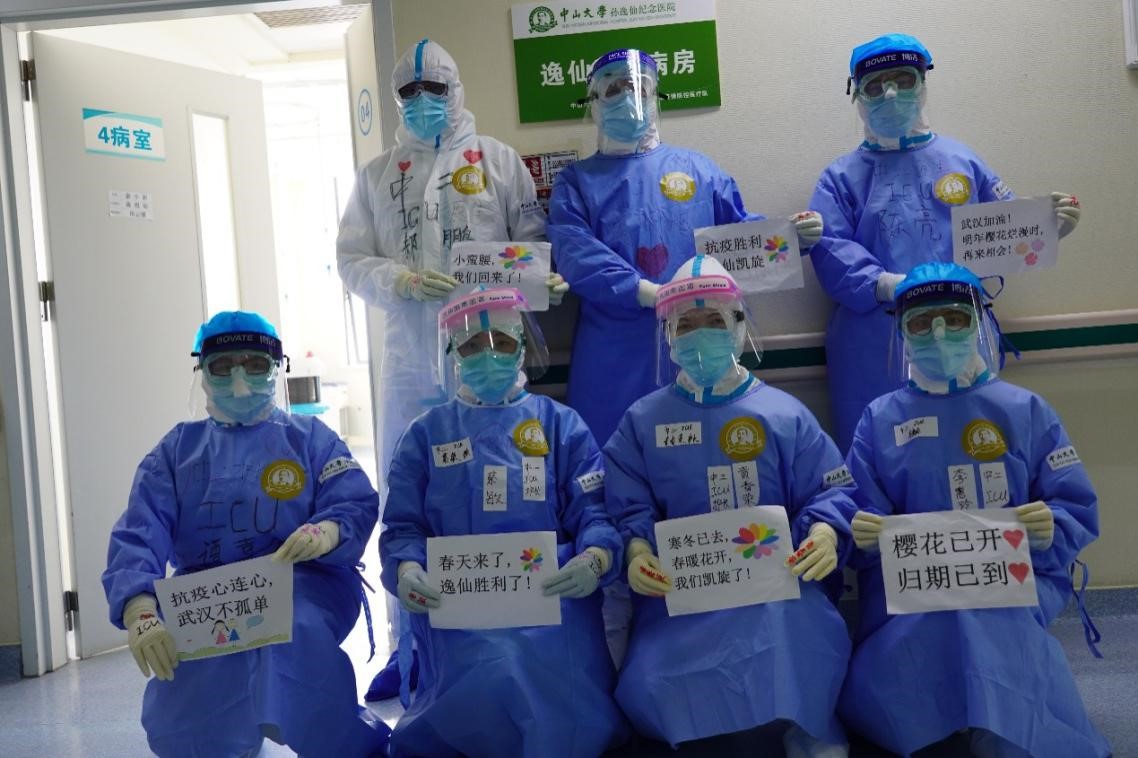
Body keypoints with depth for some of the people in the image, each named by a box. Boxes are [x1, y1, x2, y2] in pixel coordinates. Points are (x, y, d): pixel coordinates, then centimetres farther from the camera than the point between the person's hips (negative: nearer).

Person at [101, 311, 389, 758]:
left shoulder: (310, 437, 13)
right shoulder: (177, 449, 15)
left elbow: (357, 506, -1)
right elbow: (139, 535, -1)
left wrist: (328, 532, -29)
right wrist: (140, 611, -23)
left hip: (302, 583, -2)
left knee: (291, 632, -37)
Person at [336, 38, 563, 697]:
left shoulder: (498, 159, 9)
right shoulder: (377, 176, 14)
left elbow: (533, 241, 4)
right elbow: (352, 260, 7)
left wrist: (545, 279, -17)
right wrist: (402, 280, -13)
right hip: (410, 360, 3)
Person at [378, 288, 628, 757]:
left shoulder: (560, 423, 14)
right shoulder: (426, 433, 16)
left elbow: (594, 510, 4)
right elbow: (403, 526, 9)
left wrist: (595, 558, -20)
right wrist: (406, 569, -15)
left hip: (552, 592, 0)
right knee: (490, 678, -31)